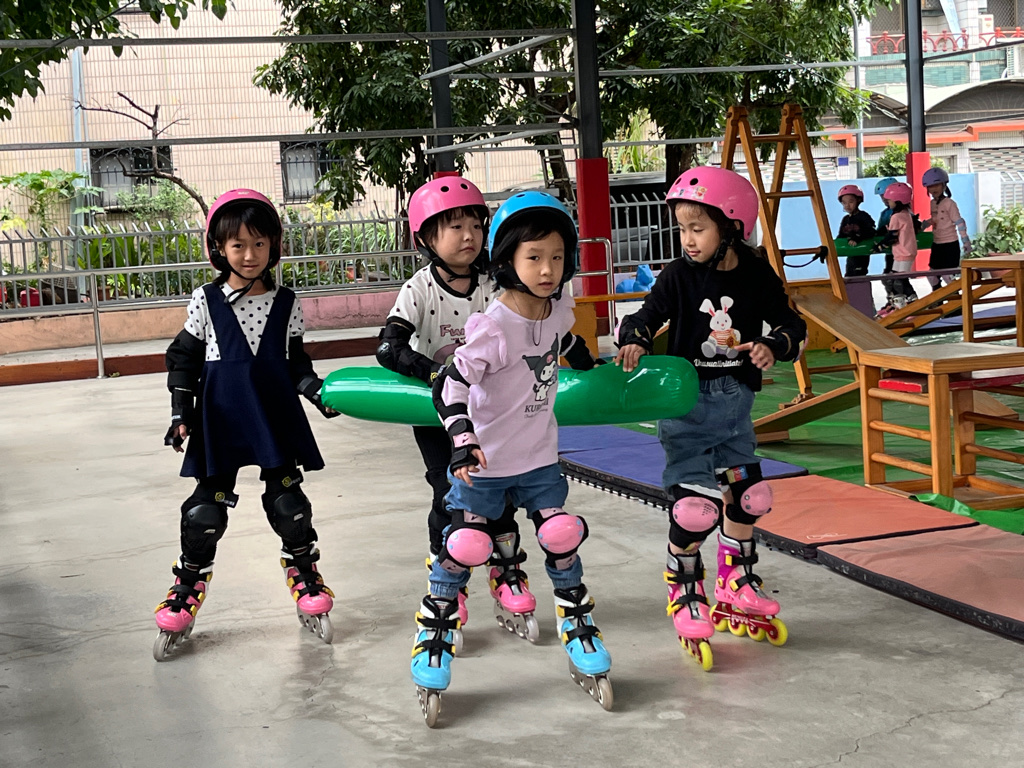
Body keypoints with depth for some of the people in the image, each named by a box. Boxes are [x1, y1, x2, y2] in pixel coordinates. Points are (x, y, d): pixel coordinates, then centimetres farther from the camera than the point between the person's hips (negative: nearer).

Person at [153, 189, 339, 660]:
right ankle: (187, 592, 17)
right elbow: (185, 360, 4)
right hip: (220, 422, -1)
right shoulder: (206, 302, 0)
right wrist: (180, 414, -3)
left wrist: (317, 391, -6)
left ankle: (305, 580, 23)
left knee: (288, 502, 4)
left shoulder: (286, 304, 4)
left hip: (276, 420, 1)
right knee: (206, 507, 2)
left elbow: (296, 362, 11)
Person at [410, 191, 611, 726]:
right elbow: (450, 384, -26)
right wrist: (462, 440, -37)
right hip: (484, 462, -5)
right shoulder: (494, 328, -25)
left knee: (563, 542, 6)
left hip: (539, 459, 5)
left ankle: (579, 633, 23)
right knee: (462, 550, 2)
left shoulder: (558, 310, -5)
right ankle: (433, 641, 19)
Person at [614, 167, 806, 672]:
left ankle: (737, 593, 33)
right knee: (695, 505, -11)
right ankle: (685, 600, 10)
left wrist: (773, 346, -18)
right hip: (687, 401, -4)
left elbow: (792, 326, 3)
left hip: (736, 402, 4)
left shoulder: (757, 276, -1)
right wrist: (634, 342, -31)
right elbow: (646, 317, -9)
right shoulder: (678, 277, -7)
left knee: (746, 497, 12)